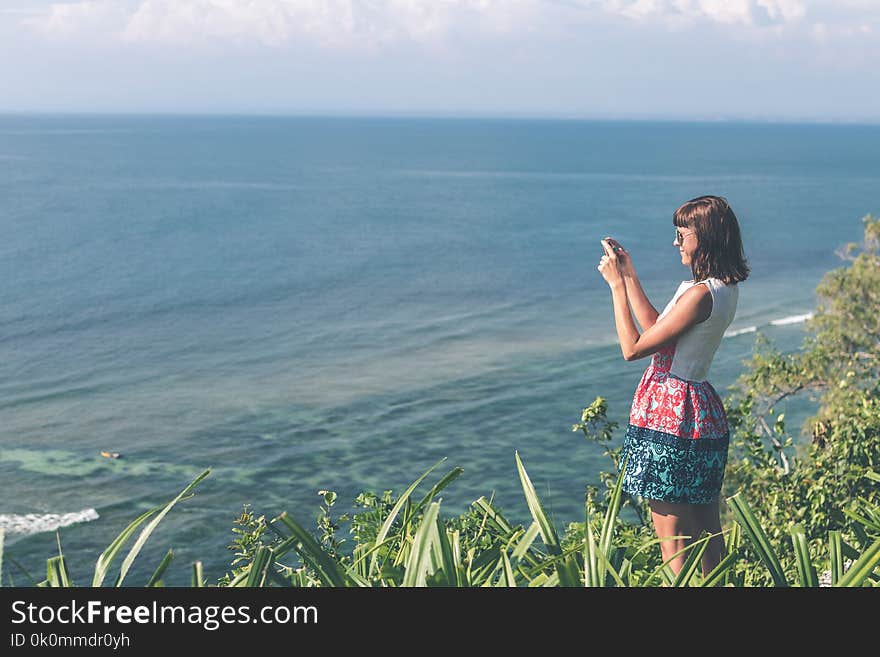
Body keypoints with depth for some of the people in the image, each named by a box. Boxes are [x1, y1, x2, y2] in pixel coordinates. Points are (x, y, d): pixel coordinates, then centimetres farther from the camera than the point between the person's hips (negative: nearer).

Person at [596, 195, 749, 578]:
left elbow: (632, 348, -17)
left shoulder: (700, 294, -21)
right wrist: (629, 276, 16)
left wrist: (617, 284, -9)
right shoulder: (725, 287, 9)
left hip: (671, 413, -10)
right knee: (707, 533, 17)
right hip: (703, 414, 10)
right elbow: (657, 329, 17)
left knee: (673, 541, -2)